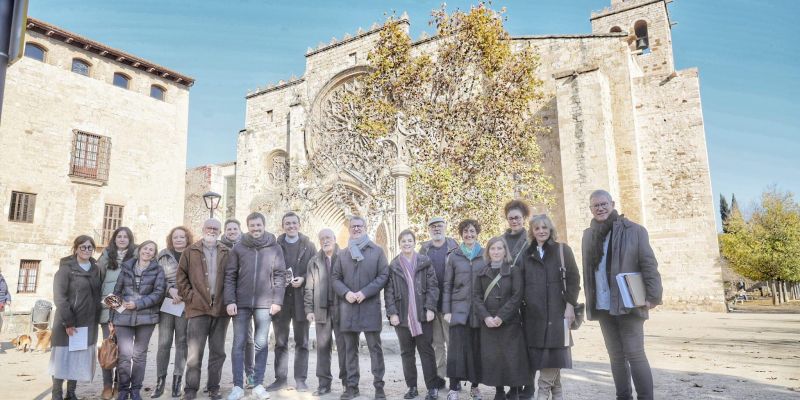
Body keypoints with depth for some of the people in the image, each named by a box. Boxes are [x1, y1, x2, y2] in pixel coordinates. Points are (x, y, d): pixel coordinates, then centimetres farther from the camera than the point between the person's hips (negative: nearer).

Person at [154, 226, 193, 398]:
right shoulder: (163, 256, 10)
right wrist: (170, 289, -10)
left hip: (185, 304, -1)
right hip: (167, 303, 1)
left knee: (182, 342, 3)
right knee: (164, 343, 0)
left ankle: (177, 380, 11)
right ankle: (160, 381, 10)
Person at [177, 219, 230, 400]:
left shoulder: (226, 253, 8)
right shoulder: (191, 251, 5)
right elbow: (181, 276, 5)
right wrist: (189, 296, -4)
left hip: (221, 308, 2)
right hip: (198, 307, -1)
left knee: (218, 351, 9)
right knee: (195, 352, 2)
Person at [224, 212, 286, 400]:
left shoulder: (275, 248, 2)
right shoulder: (238, 248, 3)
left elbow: (280, 276, 1)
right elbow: (230, 276, 2)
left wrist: (277, 300, -6)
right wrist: (230, 301, -7)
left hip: (265, 303, 0)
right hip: (241, 303, 0)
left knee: (261, 344, 7)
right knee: (239, 344, 4)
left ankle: (258, 384, 17)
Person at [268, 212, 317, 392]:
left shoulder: (308, 245, 3)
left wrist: (303, 279, -14)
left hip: (301, 298, -1)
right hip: (280, 298, 1)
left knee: (301, 342, 6)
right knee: (280, 342, 10)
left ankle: (300, 379, 15)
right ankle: (280, 378, 21)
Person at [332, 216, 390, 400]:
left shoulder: (377, 251, 3)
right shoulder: (343, 253, 12)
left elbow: (384, 275, -3)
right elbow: (335, 278, 9)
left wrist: (364, 292, -13)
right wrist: (345, 293, -10)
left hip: (370, 306, -3)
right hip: (348, 306, 3)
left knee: (375, 347, 1)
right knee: (350, 348, 9)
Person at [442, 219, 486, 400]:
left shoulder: (485, 255, 6)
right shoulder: (454, 256, 5)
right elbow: (447, 285, 5)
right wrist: (446, 310, -1)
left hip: (480, 309, 1)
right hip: (459, 308, -1)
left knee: (477, 347, 5)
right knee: (457, 347, -6)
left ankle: (475, 385, 19)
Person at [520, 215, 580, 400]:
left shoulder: (563, 250, 4)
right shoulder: (527, 254, 12)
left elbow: (573, 279, -1)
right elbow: (520, 283, 12)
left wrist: (570, 305, -10)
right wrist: (522, 307, 5)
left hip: (556, 309, -3)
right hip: (533, 311, 3)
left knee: (553, 350, -7)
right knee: (539, 352, 3)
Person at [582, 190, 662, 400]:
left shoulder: (634, 230, -3)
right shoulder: (589, 234, 10)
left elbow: (649, 265, -7)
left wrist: (652, 296, -15)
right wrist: (590, 302, 9)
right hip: (602, 306, 5)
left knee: (634, 354, -3)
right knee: (616, 356, 12)